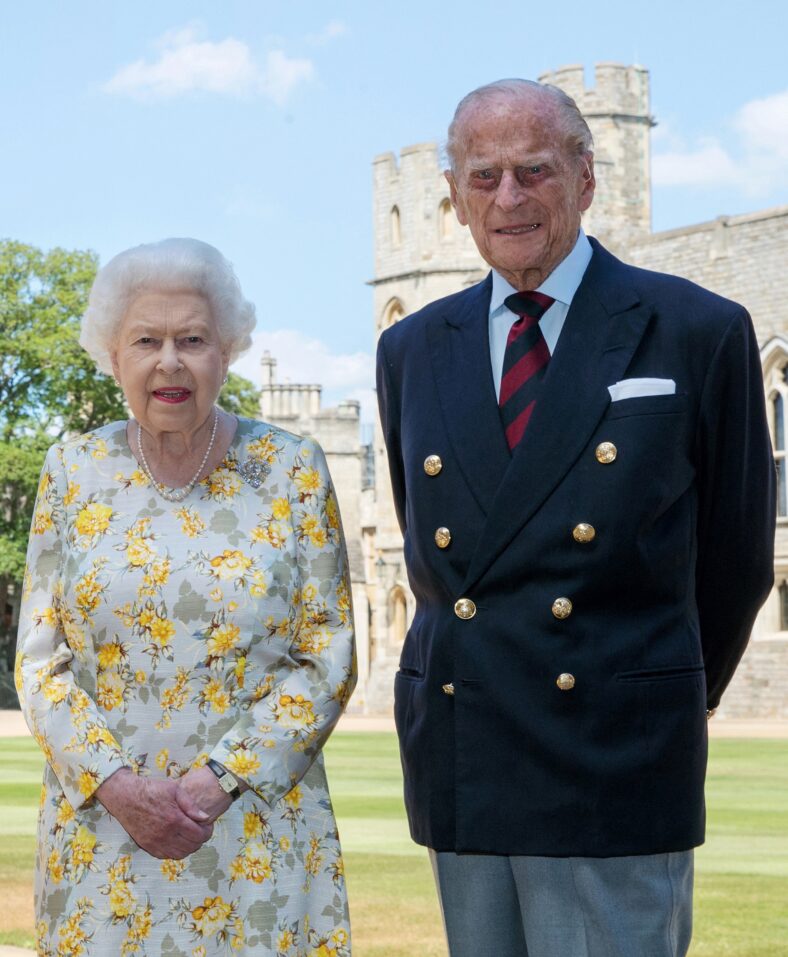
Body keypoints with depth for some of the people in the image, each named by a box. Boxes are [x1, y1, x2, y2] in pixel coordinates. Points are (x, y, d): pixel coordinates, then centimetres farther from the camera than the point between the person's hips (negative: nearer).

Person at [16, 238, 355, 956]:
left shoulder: (292, 470, 0)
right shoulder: (74, 472, 4)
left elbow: (328, 660, -2)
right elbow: (39, 662, 3)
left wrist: (221, 779, -13)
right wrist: (115, 782, -11)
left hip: (258, 830, -1)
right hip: (102, 827, 1)